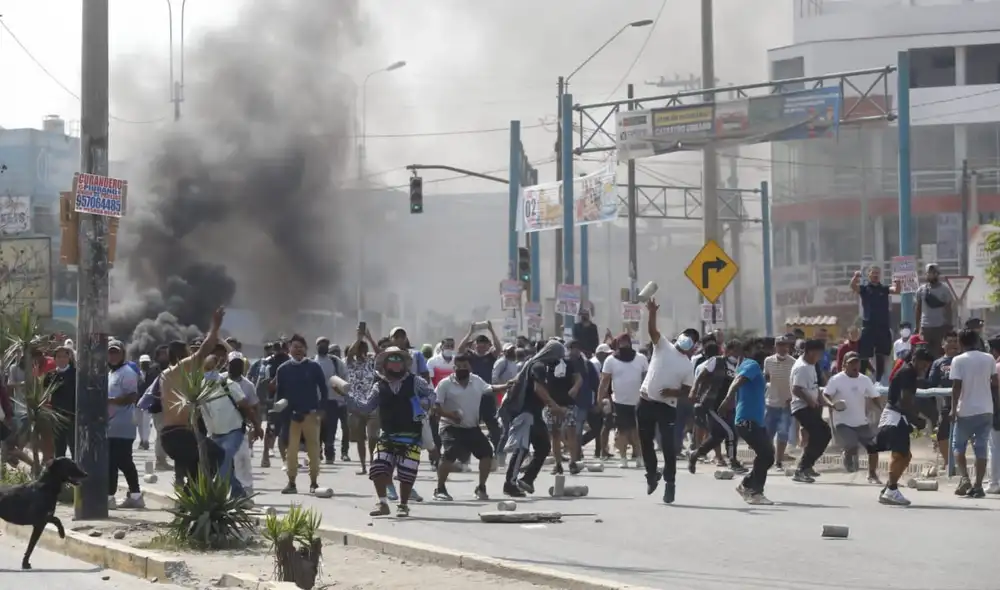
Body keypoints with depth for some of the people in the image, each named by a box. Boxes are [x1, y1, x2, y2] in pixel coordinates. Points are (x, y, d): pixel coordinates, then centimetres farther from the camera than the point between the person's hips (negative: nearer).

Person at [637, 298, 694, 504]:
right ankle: (651, 474, 30)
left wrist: (673, 392, -17)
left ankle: (670, 482, 2)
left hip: (667, 407, -1)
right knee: (645, 441, 11)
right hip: (646, 401, 1)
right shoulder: (663, 346, 1)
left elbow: (687, 390, 3)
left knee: (668, 445, -6)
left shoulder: (688, 365, 2)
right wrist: (652, 312, -33)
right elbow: (652, 330, -15)